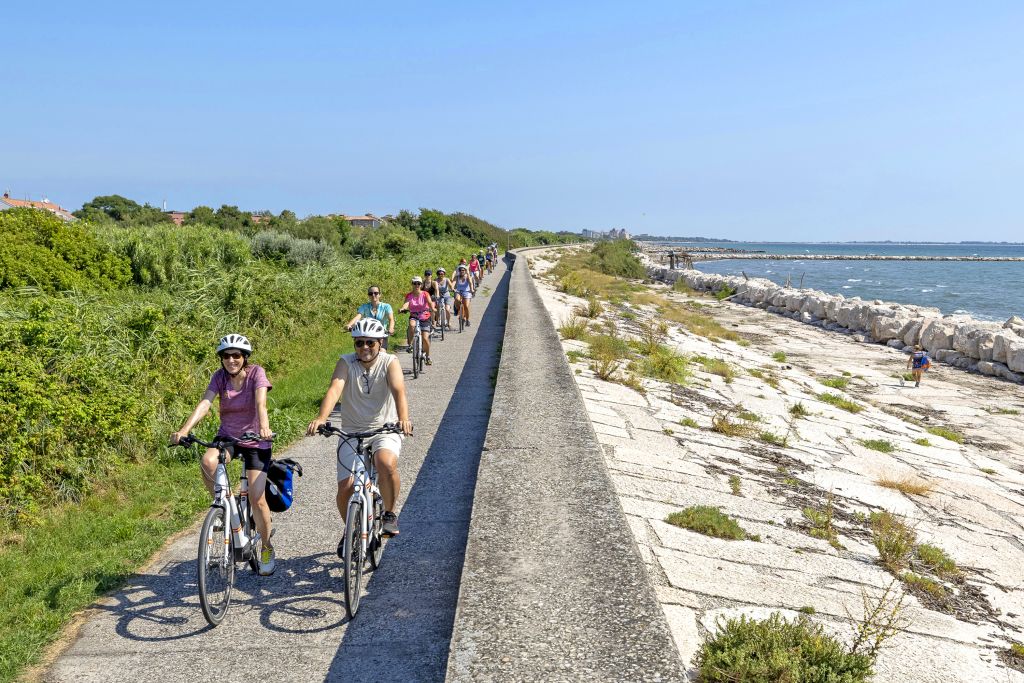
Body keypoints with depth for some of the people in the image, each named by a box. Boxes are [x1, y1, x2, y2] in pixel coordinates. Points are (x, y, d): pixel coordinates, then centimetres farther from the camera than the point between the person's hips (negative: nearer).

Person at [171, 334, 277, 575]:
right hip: (227, 436, 3)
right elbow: (204, 404, -20)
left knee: (256, 497, -8)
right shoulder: (220, 377, -6)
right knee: (208, 461, -32)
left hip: (255, 440, -3)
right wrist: (184, 430, -36)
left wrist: (264, 427, -50)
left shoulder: (256, 373, -14)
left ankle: (267, 548, 14)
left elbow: (260, 403, -30)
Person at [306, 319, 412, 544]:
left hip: (384, 429, -1)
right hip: (351, 431, 2)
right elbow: (334, 390, -23)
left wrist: (403, 419, -45)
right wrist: (321, 419, -42)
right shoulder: (346, 363, -6)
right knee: (345, 487, -7)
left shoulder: (389, 362, -8)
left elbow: (399, 391, -25)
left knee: (387, 464, -32)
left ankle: (389, 513, -6)